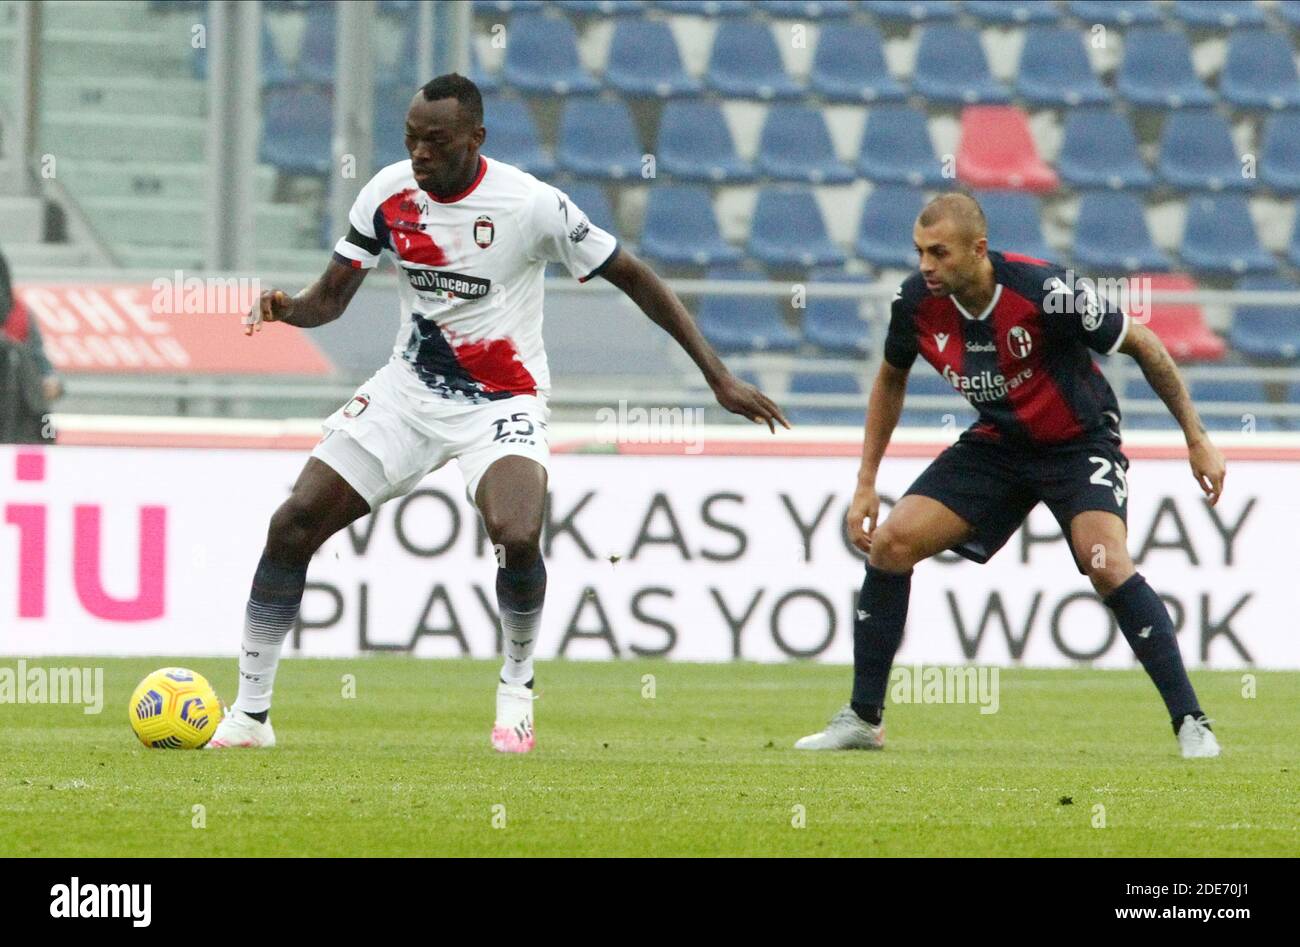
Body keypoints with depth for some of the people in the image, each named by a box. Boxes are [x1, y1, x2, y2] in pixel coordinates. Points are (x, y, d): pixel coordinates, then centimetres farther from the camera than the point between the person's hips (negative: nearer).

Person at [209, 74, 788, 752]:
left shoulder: (530, 205, -18)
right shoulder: (389, 194, -6)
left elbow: (633, 278, -10)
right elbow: (330, 299, 3)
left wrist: (719, 377, -11)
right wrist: (287, 309, -23)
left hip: (502, 403, -4)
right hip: (408, 391, 4)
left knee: (517, 539, -31)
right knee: (293, 524, -8)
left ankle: (516, 690, -2)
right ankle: (249, 714, 4)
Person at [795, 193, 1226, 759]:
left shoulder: (1043, 292, -29)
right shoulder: (917, 302, -14)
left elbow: (1142, 345, -15)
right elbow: (890, 380, 9)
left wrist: (1197, 440, -12)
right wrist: (865, 485, 7)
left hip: (1078, 441, -5)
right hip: (996, 443, 5)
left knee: (1106, 564, -28)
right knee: (890, 544, -7)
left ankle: (1190, 722, -19)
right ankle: (862, 718, 6)